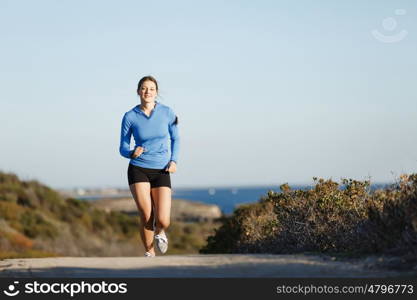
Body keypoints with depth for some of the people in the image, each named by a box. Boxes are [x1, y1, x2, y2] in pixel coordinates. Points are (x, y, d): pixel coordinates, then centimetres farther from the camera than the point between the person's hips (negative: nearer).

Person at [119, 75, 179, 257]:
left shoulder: (167, 112, -2)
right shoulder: (130, 117, -4)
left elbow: (175, 138, 12)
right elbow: (123, 149, 1)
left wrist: (174, 161, -4)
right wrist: (132, 153, -22)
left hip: (161, 171, 1)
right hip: (138, 170, -1)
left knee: (162, 221, -11)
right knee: (146, 216, -15)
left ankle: (160, 233, 28)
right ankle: (149, 253, 11)